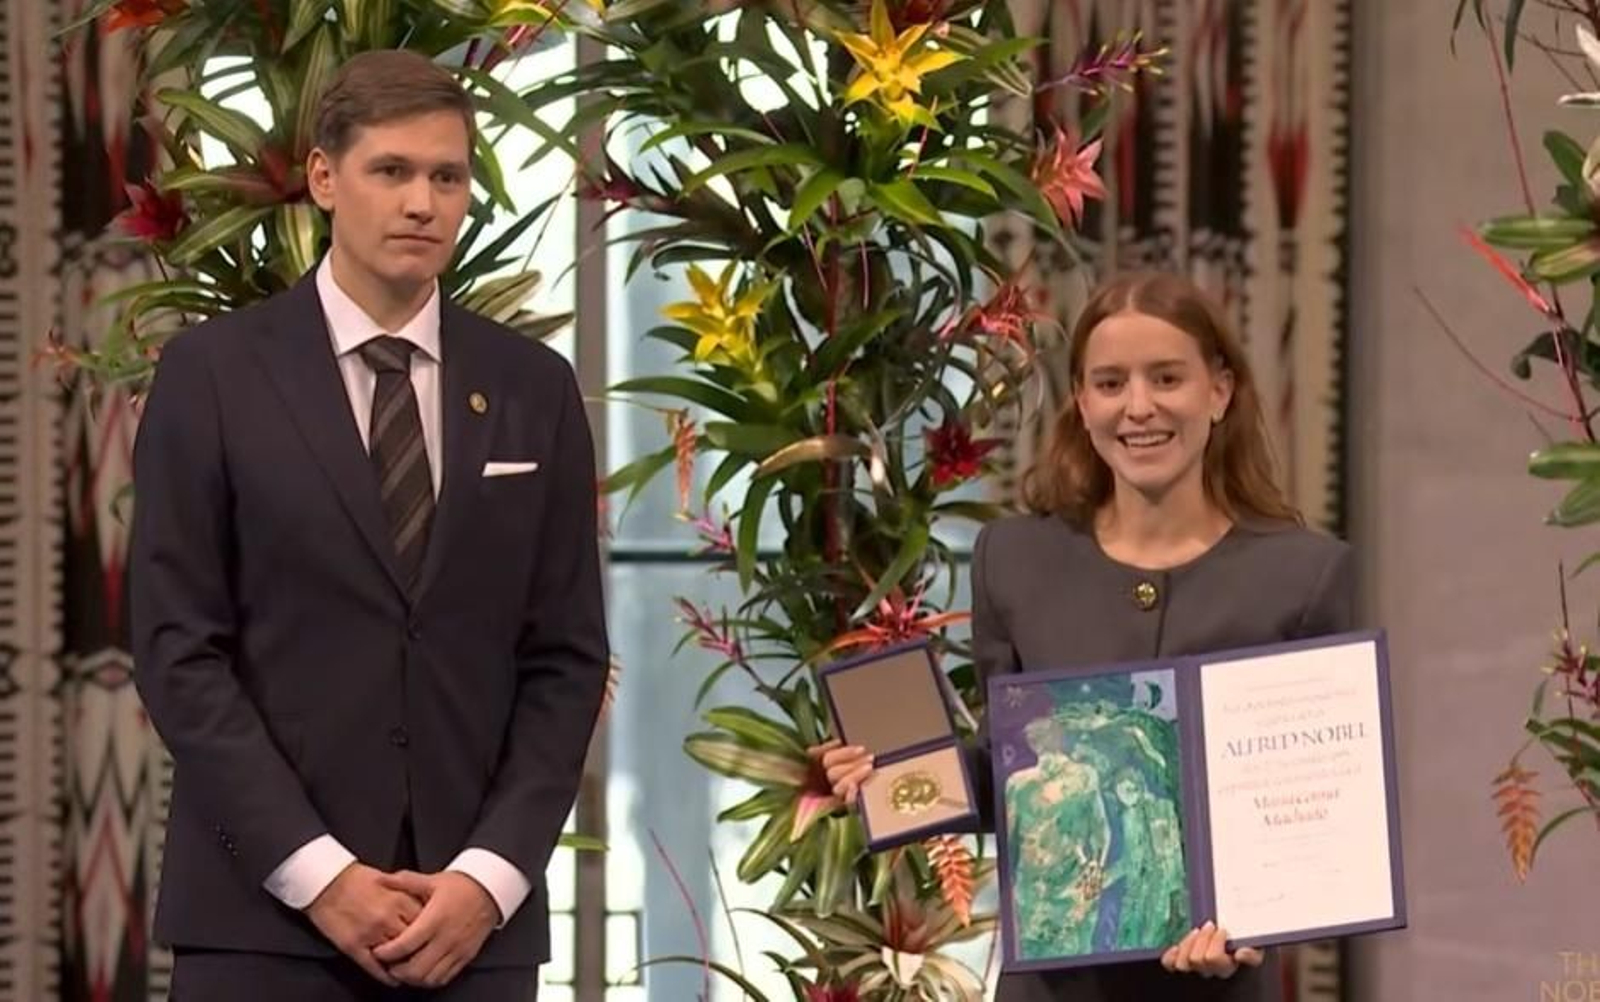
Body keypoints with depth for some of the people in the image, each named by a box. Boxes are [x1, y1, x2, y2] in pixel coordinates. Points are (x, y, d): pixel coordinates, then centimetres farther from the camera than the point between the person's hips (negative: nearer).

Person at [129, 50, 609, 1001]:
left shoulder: (533, 388, 10)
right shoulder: (214, 372, 1)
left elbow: (566, 659, 7)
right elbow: (179, 649, -4)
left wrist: (487, 878, -6)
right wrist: (320, 875, -12)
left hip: (473, 920, 3)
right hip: (265, 910, -3)